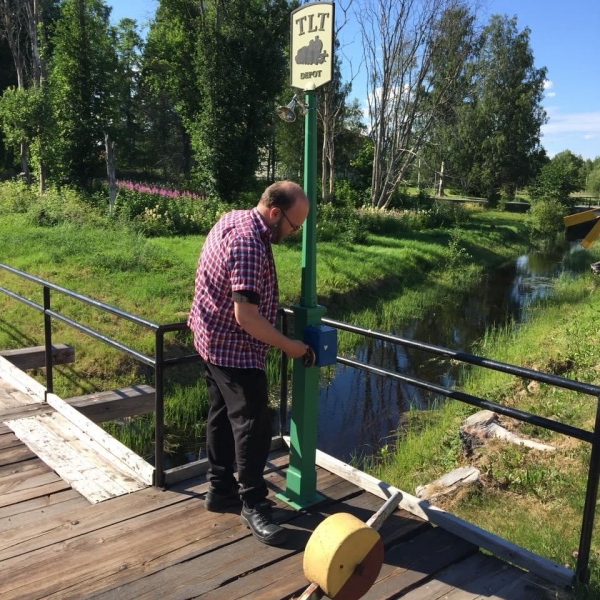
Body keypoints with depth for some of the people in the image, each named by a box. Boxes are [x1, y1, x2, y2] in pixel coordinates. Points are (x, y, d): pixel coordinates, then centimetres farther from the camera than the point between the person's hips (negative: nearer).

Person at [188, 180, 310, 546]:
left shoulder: (236, 219, 6)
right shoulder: (249, 244, -26)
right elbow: (245, 316, -30)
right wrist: (287, 345, -19)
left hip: (215, 338, 11)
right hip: (234, 347, -11)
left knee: (223, 414, 17)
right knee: (253, 423, -4)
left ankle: (221, 489, 30)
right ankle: (254, 505, 8)